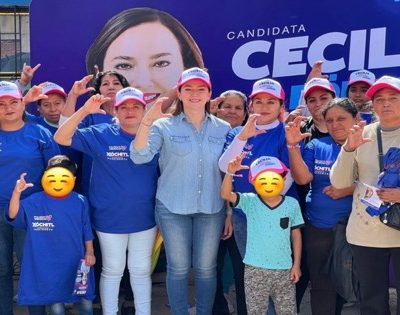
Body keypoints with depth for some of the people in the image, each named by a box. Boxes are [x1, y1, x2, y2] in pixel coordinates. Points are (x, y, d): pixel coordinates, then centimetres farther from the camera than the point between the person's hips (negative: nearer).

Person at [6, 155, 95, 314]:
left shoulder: (80, 202, -5)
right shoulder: (34, 201, -8)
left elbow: (86, 230, 3)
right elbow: (13, 216, -19)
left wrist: (89, 252, 1)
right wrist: (16, 192, -32)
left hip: (76, 262, 1)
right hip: (48, 265, -1)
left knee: (85, 301, 13)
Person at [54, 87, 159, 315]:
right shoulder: (101, 135, -6)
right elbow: (61, 138, -12)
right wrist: (85, 111, -24)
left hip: (145, 219, 2)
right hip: (110, 219, -1)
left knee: (141, 271, 15)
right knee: (112, 271, 14)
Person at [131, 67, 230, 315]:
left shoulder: (223, 128, 4)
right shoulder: (164, 126, -3)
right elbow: (139, 156, -16)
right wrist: (147, 121, -29)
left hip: (212, 209, 2)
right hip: (173, 208, -2)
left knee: (206, 268, 11)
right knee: (178, 268, 8)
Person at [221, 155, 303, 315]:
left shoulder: (292, 204, -1)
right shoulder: (250, 202, -5)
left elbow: (296, 235, 5)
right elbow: (225, 194, -19)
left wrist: (296, 264, 4)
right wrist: (230, 173, -35)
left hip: (284, 268, 1)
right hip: (255, 269, -1)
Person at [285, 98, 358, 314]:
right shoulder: (317, 146, 4)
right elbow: (302, 178, -8)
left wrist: (349, 189, -18)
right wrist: (293, 146, -17)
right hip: (318, 228, 1)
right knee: (321, 284, 8)